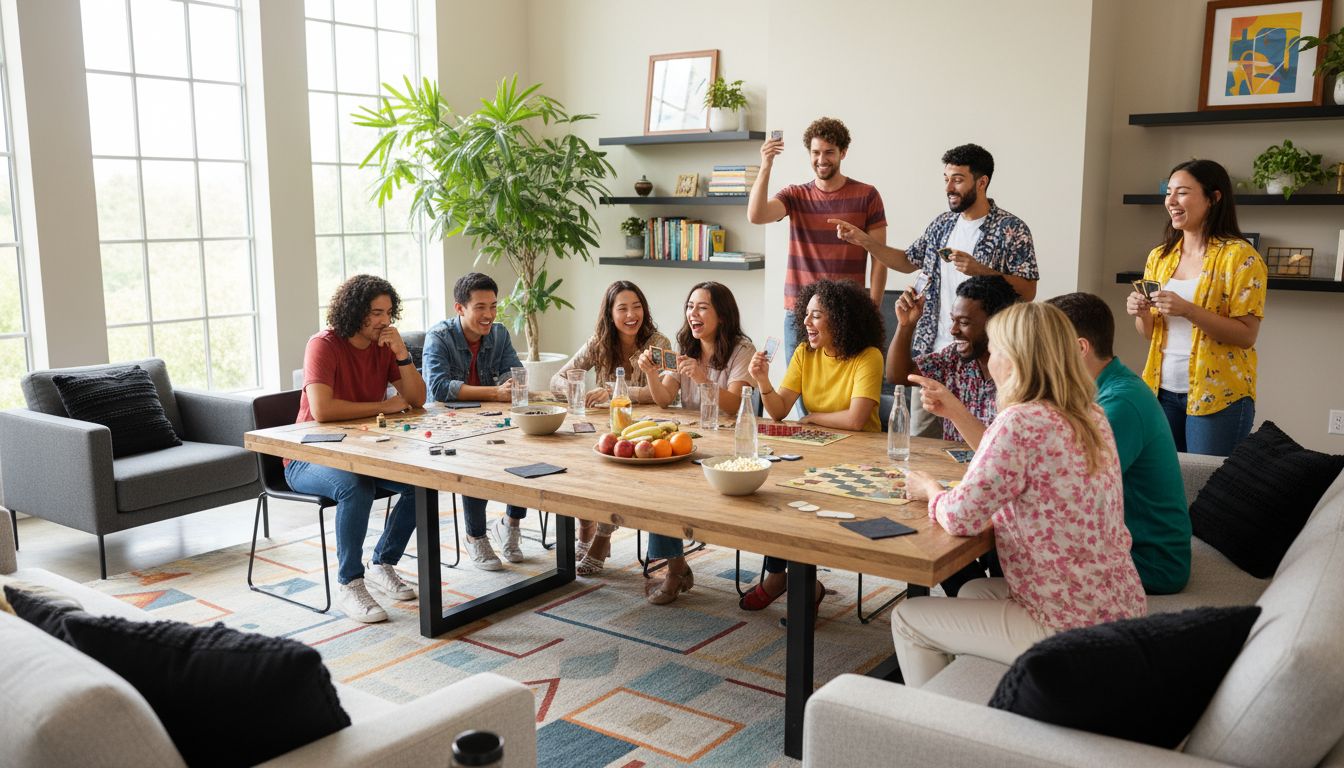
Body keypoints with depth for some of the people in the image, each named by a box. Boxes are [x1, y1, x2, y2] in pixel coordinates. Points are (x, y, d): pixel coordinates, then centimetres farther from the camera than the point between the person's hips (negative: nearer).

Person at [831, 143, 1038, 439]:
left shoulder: (1011, 229, -7)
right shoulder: (943, 224, 11)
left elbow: (1027, 291, -10)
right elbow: (908, 261, 23)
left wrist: (979, 270, -21)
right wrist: (863, 240, 13)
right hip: (931, 350, 6)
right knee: (919, 438, 11)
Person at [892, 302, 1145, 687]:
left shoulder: (1022, 421, -23)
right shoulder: (1090, 416, 5)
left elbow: (961, 516, -21)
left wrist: (931, 490, -1)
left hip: (1071, 628, -9)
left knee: (908, 618, 6)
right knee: (974, 592, 31)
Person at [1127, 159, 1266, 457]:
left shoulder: (1239, 255, -8)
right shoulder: (1159, 257, 9)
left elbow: (1246, 335, -14)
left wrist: (1188, 311, -24)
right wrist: (1141, 315, -6)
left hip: (1217, 395, -5)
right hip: (1162, 390, 5)